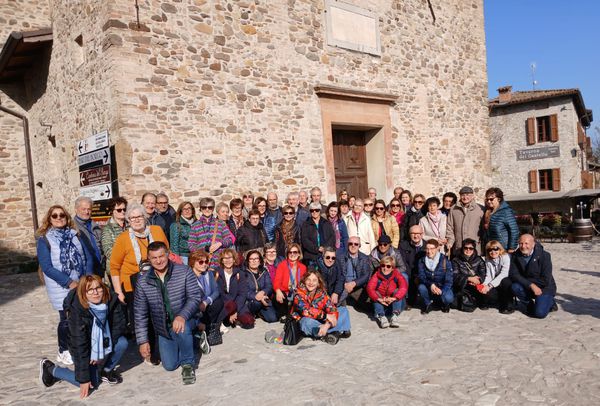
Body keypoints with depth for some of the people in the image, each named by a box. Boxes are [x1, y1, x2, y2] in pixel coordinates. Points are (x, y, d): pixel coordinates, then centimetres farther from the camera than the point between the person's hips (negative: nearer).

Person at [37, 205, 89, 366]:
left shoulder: (74, 235, 7)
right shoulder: (44, 240, -5)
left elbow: (84, 258, 9)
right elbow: (47, 267, -11)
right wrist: (69, 282, -16)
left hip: (81, 285, 3)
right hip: (61, 288, -3)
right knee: (67, 319, 3)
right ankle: (64, 351, 25)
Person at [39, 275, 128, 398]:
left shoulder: (112, 302, -21)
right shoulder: (77, 311, -29)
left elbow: (119, 327, -11)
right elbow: (79, 345, -29)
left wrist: (104, 352, -21)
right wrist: (83, 379, -27)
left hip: (103, 345, 4)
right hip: (83, 351, -3)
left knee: (122, 342, -23)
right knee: (91, 383, -15)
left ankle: (106, 371, 5)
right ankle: (50, 369, 7)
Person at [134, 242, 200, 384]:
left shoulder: (184, 271, -13)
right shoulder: (143, 282, -6)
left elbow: (195, 297, -17)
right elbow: (140, 313, 0)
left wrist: (182, 316, -35)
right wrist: (143, 340, -3)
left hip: (185, 320, -3)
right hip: (163, 330, 3)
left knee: (181, 328, -37)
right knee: (170, 365, 0)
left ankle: (188, 364, -11)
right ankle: (189, 340, 32)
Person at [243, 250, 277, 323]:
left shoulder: (264, 272, 8)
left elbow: (269, 286, -4)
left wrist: (263, 292, -26)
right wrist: (255, 296, -31)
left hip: (263, 301, 4)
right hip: (249, 302, -3)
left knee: (273, 318, -16)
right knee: (258, 301, -35)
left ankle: (259, 313, 15)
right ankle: (252, 314, -3)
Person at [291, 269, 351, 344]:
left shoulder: (322, 293, -6)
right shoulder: (299, 294, -17)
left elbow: (333, 310, -14)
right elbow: (305, 311, -31)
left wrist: (327, 325, -33)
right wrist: (325, 316, -31)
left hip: (320, 322, 4)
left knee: (343, 310, -4)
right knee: (308, 321, -39)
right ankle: (336, 332, -23)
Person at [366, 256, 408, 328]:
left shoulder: (397, 275, -8)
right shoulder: (377, 275, -8)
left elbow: (404, 286, -27)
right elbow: (369, 288, -24)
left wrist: (394, 298, -43)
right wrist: (379, 299, -42)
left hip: (395, 303, -1)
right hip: (381, 304, 1)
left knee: (397, 291, -23)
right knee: (376, 293, -23)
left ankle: (395, 315, -36)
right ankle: (381, 317, -37)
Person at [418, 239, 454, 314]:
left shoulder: (445, 261, -12)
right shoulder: (422, 261, -5)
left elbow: (448, 281, -15)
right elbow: (421, 277, -13)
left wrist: (441, 291, -32)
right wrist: (430, 285, -33)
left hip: (443, 288, -1)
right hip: (429, 288, 2)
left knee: (448, 298, -32)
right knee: (421, 287, -31)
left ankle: (445, 304, 9)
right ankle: (427, 304, 2)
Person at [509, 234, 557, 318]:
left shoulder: (544, 255, -17)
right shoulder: (516, 256, -7)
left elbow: (545, 281, -20)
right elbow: (513, 275, -15)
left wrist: (523, 280, -17)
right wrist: (531, 285, -27)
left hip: (544, 288, -4)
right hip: (528, 288, 4)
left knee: (539, 313, -22)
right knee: (515, 287, -28)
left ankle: (549, 302, 14)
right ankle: (530, 306, 1)